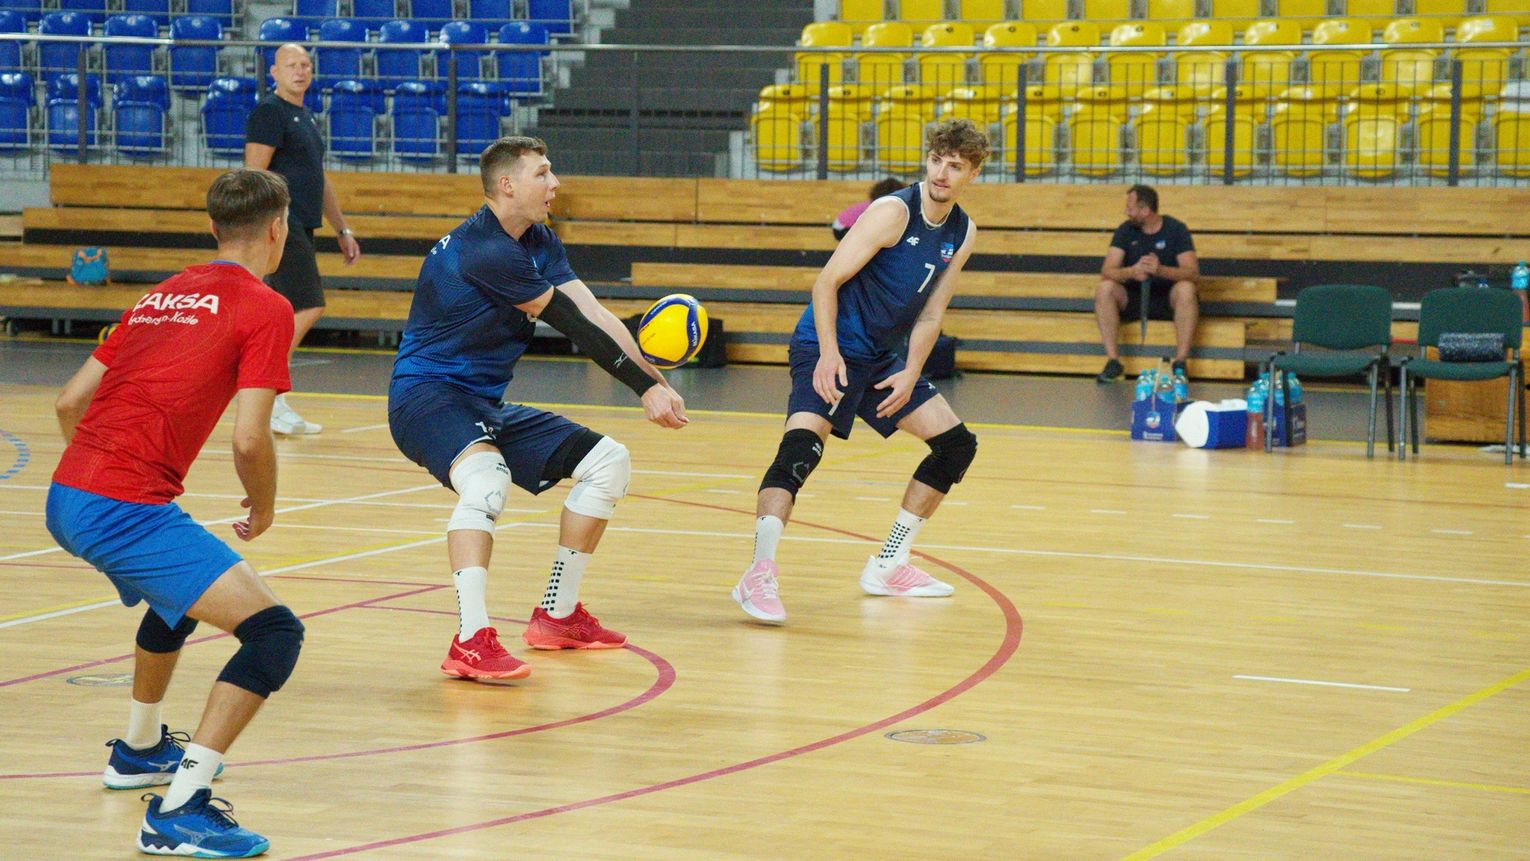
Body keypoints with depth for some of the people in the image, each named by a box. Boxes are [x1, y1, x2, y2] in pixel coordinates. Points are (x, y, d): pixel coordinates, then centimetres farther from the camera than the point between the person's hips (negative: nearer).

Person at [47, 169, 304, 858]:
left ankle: (139, 750, 52)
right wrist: (263, 510, 9)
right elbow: (249, 440, -10)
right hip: (127, 509, -9)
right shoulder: (265, 308, -2)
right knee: (275, 632, -11)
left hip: (64, 497, 9)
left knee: (180, 598, 36)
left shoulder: (161, 298, 20)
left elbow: (70, 400, 21)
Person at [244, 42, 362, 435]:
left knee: (290, 316, 9)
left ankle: (273, 406, 12)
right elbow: (253, 174, -15)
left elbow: (319, 180, 28)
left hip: (300, 228, 10)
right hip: (280, 226, -10)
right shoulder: (269, 111, -8)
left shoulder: (305, 118, 21)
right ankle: (271, 401, -11)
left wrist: (342, 229, 26)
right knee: (308, 308, -15)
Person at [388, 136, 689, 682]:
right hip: (427, 392, -10)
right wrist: (645, 387, -17)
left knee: (609, 462, 8)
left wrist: (656, 382, -12)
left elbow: (595, 315, 0)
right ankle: (471, 643, -44)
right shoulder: (484, 249, -20)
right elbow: (575, 325, -20)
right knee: (486, 479, -39)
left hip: (485, 406, 10)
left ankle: (557, 616, 16)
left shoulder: (539, 243, 10)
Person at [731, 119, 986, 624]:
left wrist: (910, 374, -4)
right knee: (802, 445, -29)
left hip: (882, 358, 8)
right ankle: (759, 575, -36)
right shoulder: (893, 213, -17)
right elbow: (827, 282, -18)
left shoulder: (963, 233, 5)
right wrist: (829, 353, -27)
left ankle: (888, 566, 17)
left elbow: (930, 314, 10)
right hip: (831, 348, -8)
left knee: (957, 444, 10)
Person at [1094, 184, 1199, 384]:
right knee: (1104, 289, -26)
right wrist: (1131, 272, -36)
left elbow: (1192, 272, -20)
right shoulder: (1126, 230, -2)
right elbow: (1106, 272, -14)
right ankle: (1113, 361, -24)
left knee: (1186, 288, -34)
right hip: (1133, 298, 2)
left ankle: (1180, 363, -30)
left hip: (1167, 300, -2)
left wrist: (1161, 270, -40)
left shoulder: (1175, 229, -8)